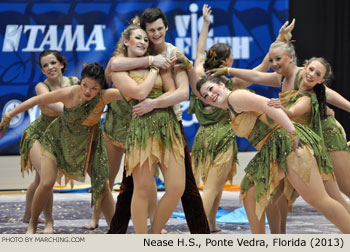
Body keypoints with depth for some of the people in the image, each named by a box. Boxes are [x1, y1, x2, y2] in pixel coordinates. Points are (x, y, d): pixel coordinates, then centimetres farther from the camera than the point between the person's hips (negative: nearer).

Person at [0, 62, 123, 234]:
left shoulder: (104, 97, -29)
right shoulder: (69, 94, -30)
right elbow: (36, 100, -21)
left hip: (88, 144, 1)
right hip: (59, 138, -1)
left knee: (102, 185, 1)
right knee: (46, 183, -10)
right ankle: (32, 224, 13)